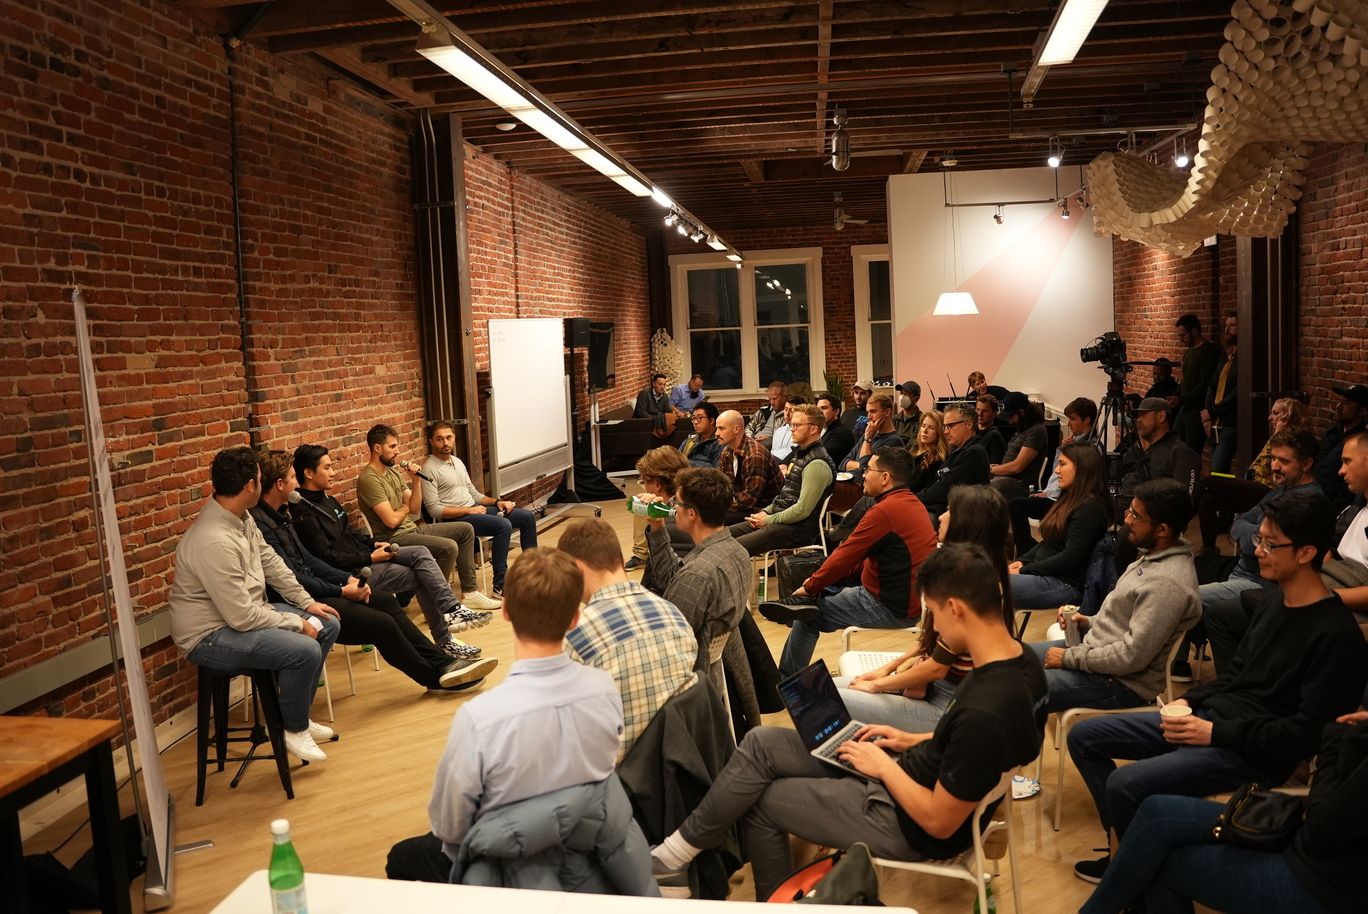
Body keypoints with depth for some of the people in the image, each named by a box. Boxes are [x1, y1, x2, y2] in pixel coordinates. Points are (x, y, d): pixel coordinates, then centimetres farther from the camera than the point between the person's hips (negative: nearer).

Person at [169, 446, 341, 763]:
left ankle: (297, 714, 21)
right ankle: (294, 730, -1)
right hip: (210, 636, -10)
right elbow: (242, 617, -28)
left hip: (244, 612, 10)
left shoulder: (241, 518, 0)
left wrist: (307, 603, 9)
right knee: (305, 650, -27)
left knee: (328, 626, 8)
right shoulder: (214, 541, -31)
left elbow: (270, 561, 13)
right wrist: (298, 624, -17)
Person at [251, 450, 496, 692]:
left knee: (386, 601, 9)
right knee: (381, 623, -15)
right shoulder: (261, 524, -21)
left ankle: (441, 663, 11)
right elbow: (291, 579, -22)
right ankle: (436, 676, 5)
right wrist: (342, 591, -13)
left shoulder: (279, 515, 12)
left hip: (314, 587, 11)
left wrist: (347, 579, 4)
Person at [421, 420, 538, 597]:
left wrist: (497, 502, 4)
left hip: (474, 509, 9)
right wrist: (468, 510, -19)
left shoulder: (457, 461, 17)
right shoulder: (429, 469, -11)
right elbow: (434, 509, -17)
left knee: (528, 517, 2)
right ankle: (500, 586, -27)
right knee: (503, 525, -31)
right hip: (454, 519, -9)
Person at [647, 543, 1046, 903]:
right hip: (916, 774, 9)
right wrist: (914, 742, 7)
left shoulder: (983, 713, -35)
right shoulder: (1020, 658, -6)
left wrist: (884, 766, -13)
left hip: (908, 822, -9)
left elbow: (940, 823, -25)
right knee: (761, 742, 5)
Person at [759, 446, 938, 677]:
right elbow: (862, 557, 13)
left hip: (893, 608, -9)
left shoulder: (884, 510, -21)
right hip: (913, 600, 10)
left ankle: (786, 682, 14)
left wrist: (809, 587, 0)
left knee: (806, 620, 3)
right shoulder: (914, 503, 10)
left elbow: (844, 558, -16)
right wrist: (817, 582, 9)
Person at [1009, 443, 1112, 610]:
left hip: (1067, 584, -9)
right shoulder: (1070, 500, 17)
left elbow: (1070, 558, -19)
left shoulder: (1090, 507, -13)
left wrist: (1024, 570, -14)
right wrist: (1021, 561, 3)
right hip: (1046, 574, 9)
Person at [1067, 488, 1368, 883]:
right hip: (1208, 717, 9)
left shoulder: (1336, 636, -17)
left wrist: (1216, 732, -19)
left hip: (1253, 754, -9)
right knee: (1084, 736, 4)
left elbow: (1306, 732, -20)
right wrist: (1189, 701, 2)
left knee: (1125, 784, -27)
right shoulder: (1275, 601, 10)